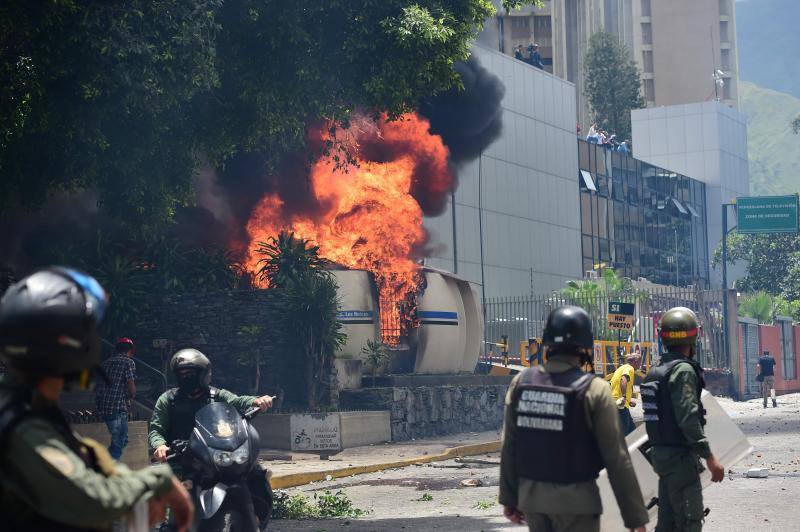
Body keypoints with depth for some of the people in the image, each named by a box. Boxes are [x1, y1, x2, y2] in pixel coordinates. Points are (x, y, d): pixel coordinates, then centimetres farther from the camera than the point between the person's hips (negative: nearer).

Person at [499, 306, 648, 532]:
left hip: (531, 495, 5)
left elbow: (509, 448, 5)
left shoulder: (521, 382, -1)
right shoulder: (594, 390, -13)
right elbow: (617, 460, -13)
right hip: (575, 500, -4)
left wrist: (510, 497, 16)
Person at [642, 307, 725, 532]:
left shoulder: (657, 370, 12)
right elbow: (688, 419, -22)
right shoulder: (683, 370, -15)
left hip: (660, 453, 9)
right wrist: (709, 457, -20)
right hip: (680, 456, -9)